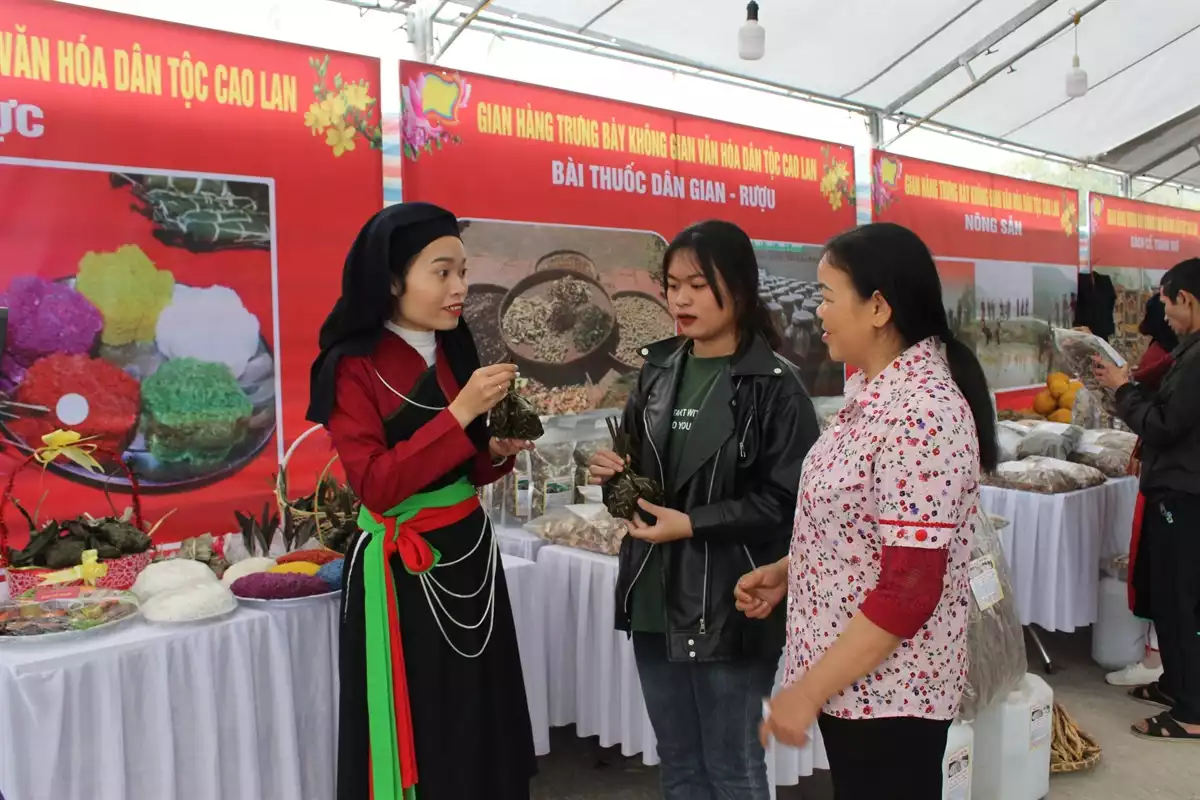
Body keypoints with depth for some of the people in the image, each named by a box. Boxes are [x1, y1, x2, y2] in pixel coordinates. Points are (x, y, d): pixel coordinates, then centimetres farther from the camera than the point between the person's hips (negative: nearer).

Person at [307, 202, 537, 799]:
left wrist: (498, 452, -7)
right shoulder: (353, 367, -13)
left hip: (470, 555, 7)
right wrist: (460, 413, -25)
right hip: (402, 571, -6)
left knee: (481, 728, 14)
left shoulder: (453, 352, 6)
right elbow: (377, 485, -22)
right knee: (414, 739, 7)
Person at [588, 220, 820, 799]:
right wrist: (615, 474, -5)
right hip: (655, 596, 6)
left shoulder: (775, 384, -11)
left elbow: (786, 500, -14)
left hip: (730, 604, -6)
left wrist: (693, 524, -20)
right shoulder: (658, 369, 7)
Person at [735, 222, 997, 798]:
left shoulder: (921, 415, -25)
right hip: (852, 678, 9)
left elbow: (908, 592, -26)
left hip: (887, 690, -9)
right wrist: (786, 572, 7)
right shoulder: (877, 391, 4)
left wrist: (807, 690, -20)